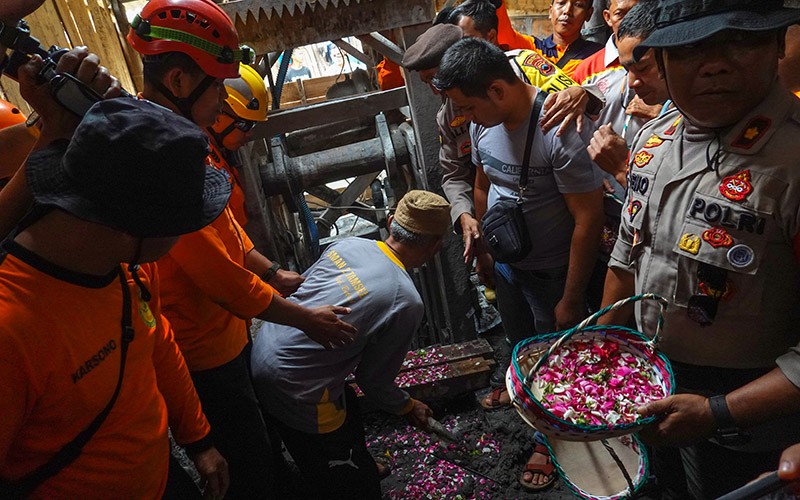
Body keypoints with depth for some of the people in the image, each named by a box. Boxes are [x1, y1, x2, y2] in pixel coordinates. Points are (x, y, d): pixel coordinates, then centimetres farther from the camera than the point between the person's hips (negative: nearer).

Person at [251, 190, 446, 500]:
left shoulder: (347, 244, -3)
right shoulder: (406, 302, -18)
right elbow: (374, 380, -8)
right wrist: (408, 408, 12)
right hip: (294, 391, -8)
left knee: (346, 406, 33)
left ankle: (358, 461, 57)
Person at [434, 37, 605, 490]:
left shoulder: (562, 131, -30)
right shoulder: (484, 121, -8)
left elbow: (589, 219, -25)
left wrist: (571, 300, -19)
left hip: (551, 273, -6)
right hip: (506, 263, 6)